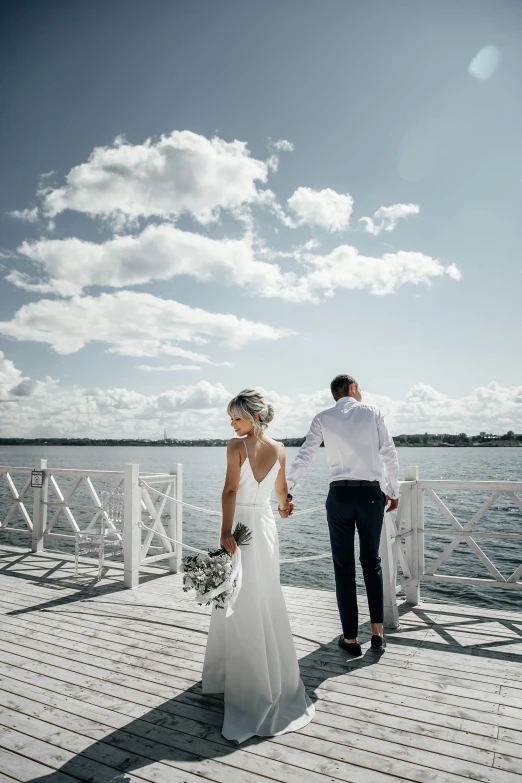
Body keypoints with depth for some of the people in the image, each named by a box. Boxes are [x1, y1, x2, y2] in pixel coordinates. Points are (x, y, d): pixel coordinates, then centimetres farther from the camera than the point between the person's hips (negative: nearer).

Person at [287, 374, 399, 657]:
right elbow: (389, 455, 3)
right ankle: (377, 631, 16)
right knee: (371, 562, 18)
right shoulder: (372, 413, 2)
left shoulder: (323, 418, 3)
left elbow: (303, 456, -4)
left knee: (343, 567, 9)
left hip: (339, 495, 0)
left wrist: (287, 491, -3)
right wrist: (393, 492, 12)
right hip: (371, 495, 0)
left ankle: (350, 638, 16)